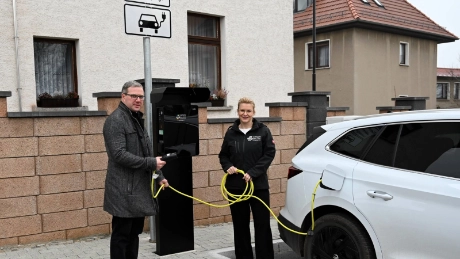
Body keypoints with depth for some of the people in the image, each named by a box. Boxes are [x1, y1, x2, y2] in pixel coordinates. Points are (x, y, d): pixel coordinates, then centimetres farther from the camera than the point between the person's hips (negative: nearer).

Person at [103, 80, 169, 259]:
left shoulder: (137, 119, 17)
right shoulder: (116, 120, -12)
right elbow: (119, 154, -22)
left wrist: (158, 176, 14)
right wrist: (151, 163, -20)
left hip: (139, 188, 9)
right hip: (124, 191, -9)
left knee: (134, 233, 15)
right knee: (121, 235, 0)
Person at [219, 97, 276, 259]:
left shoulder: (263, 131, -1)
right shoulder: (231, 132, 6)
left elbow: (269, 154, -5)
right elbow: (223, 155, 13)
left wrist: (253, 173, -14)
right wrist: (228, 166, -8)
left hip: (259, 185, -2)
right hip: (235, 186, 2)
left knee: (262, 224, 1)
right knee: (240, 226, 10)